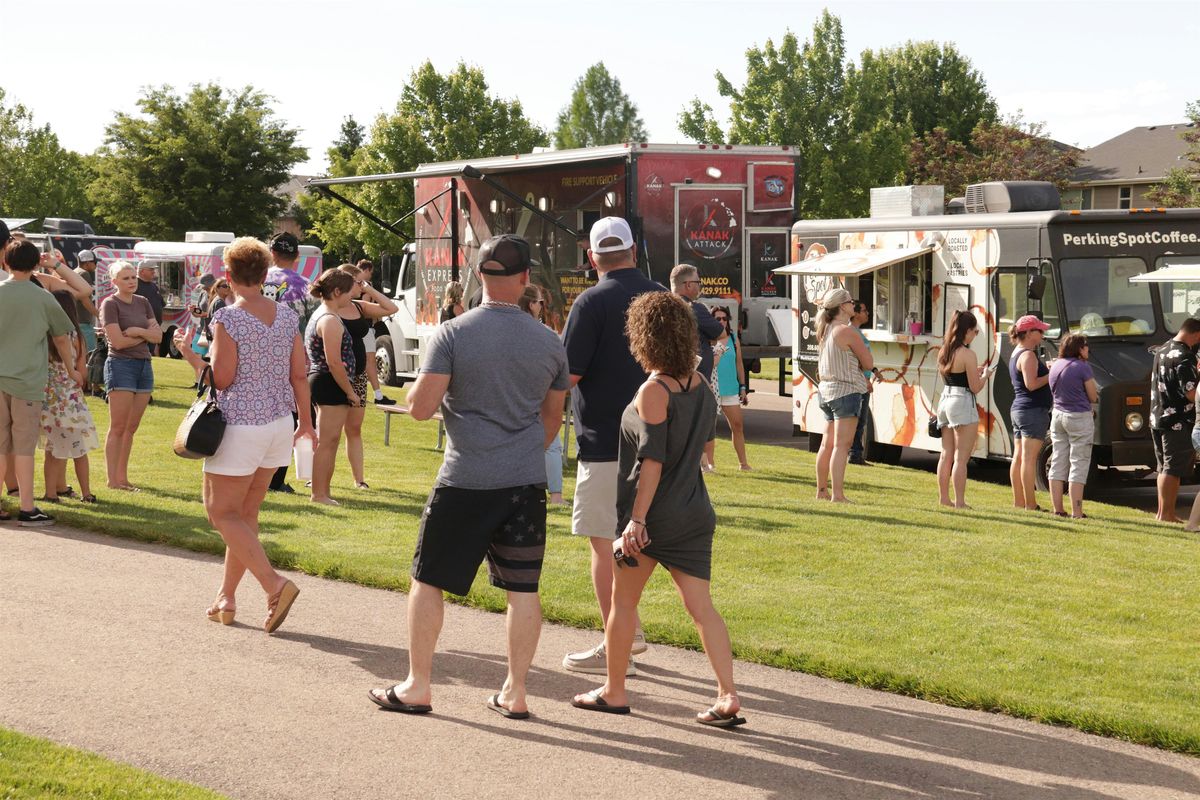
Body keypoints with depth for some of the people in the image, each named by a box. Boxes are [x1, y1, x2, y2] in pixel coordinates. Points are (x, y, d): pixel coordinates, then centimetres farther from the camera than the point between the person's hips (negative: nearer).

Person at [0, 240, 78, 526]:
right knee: (24, 446, 1)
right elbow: (61, 338, 8)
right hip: (27, 380, -2)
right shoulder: (43, 298, -3)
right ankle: (27, 509, 1)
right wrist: (71, 370, 24)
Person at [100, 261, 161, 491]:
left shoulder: (142, 303, 13)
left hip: (144, 365, 6)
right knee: (118, 428, -6)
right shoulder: (110, 304, -6)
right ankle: (112, 480, -4)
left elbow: (158, 336, 7)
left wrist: (138, 331, -10)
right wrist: (146, 335, -3)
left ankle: (122, 477, 13)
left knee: (131, 428, 8)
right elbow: (118, 341, -15)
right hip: (121, 365, -6)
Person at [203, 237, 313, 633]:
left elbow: (222, 378, -14)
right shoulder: (286, 315, 4)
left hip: (240, 426, -7)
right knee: (245, 512, 15)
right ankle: (226, 597, 21)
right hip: (279, 422, 7)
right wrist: (305, 419, 18)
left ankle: (275, 584, -14)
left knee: (222, 513, 2)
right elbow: (299, 374, 7)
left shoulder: (227, 318, -14)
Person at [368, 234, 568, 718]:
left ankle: (417, 686, 14)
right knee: (522, 588, 8)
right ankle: (515, 693, 12)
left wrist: (420, 387, 11)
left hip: (465, 479, -3)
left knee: (428, 580, 10)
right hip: (527, 481, 3)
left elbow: (420, 407, -12)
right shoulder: (548, 342, 5)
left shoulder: (452, 335, -8)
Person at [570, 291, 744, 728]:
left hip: (653, 513, -6)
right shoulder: (700, 384, 7)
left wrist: (637, 519, -19)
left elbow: (653, 459, -19)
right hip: (695, 512, 6)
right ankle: (728, 695, -7)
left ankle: (614, 691, 20)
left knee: (623, 601, 10)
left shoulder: (653, 390, -14)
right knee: (701, 606, 3)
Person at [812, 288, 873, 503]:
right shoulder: (847, 332, -15)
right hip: (846, 391, -9)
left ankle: (822, 490, 23)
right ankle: (837, 494, -13)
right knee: (842, 445, -10)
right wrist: (858, 364, 8)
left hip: (826, 389, 9)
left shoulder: (825, 331, 10)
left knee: (827, 443, 16)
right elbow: (868, 364, -10)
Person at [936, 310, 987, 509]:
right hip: (962, 404, -8)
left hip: (945, 400, 8)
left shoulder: (944, 351, 9)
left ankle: (943, 498, 20)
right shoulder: (968, 355, -14)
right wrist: (984, 375, 7)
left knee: (946, 455, 15)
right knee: (961, 458, -5)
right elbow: (975, 387, -12)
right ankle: (959, 502, -5)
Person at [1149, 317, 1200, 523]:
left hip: (1157, 419, 9)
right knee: (1173, 469, -3)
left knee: (1164, 467, 15)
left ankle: (1164, 512, 21)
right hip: (1178, 421, -9)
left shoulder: (1161, 351, 11)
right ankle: (1166, 514, -1)